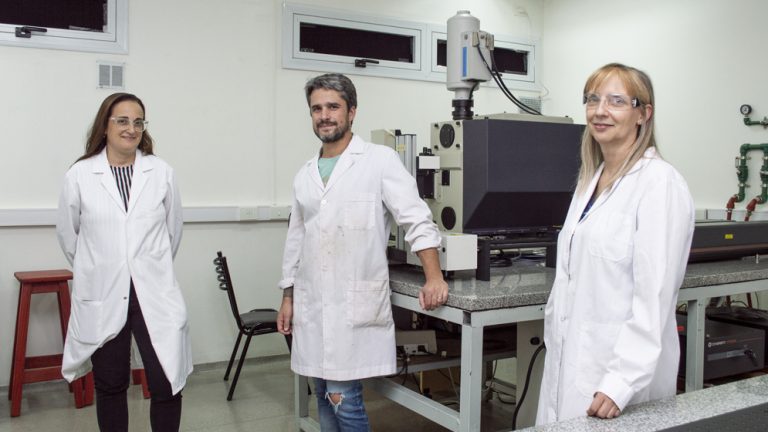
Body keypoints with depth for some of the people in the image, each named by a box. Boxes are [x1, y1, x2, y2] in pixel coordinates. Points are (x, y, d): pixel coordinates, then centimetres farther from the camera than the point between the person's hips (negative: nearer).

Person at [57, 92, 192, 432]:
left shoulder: (162, 172, -1)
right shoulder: (79, 175, -3)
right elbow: (67, 234, 9)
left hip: (155, 294, 0)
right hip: (102, 297, 0)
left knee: (167, 386, -2)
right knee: (110, 386, 14)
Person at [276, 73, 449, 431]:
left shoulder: (380, 160, -4)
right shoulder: (305, 175, 13)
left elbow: (417, 220, -8)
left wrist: (433, 277, -16)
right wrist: (288, 297, 17)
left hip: (355, 305, -6)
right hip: (311, 305, 6)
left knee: (343, 398, -6)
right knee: (324, 396, 13)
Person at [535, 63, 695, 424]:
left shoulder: (660, 184, -14)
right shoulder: (591, 179, 10)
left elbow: (654, 295, -20)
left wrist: (621, 383, -23)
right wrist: (555, 340, 15)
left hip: (622, 370, -7)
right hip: (570, 360, 7)